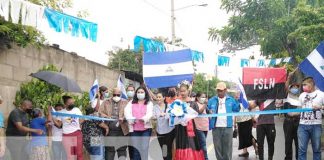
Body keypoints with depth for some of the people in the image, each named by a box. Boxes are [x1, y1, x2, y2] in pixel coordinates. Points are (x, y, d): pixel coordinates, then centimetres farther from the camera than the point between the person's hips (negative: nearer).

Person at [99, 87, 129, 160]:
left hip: (122, 130, -1)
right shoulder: (106, 102, 12)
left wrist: (123, 118, -22)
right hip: (110, 130, 1)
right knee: (109, 149, 3)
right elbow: (100, 112, 4)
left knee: (122, 149, 1)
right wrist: (106, 117, -16)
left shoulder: (125, 102, 8)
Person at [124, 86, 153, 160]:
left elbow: (150, 113, -8)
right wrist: (130, 118, -23)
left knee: (144, 148, -5)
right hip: (134, 129, 2)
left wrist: (144, 119, -29)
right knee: (135, 149, 3)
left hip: (146, 129, -2)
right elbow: (127, 111, -3)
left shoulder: (149, 103, 8)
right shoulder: (131, 103, 14)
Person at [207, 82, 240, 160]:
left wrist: (237, 100, -5)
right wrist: (208, 112, -12)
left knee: (227, 147, 5)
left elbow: (236, 110, 7)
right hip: (216, 127, 1)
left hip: (227, 127, -1)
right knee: (217, 146, 7)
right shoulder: (212, 100, 8)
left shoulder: (231, 100, 7)